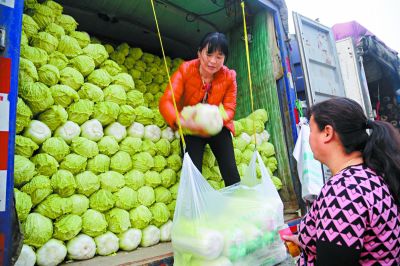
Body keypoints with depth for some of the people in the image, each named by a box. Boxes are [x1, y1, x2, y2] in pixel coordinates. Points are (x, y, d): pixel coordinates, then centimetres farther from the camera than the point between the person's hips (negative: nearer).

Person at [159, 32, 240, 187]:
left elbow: (229, 108, -9)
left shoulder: (229, 77, -9)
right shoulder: (185, 70, -15)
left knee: (230, 171, -9)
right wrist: (184, 123, -43)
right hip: (191, 127, -1)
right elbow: (166, 102, -23)